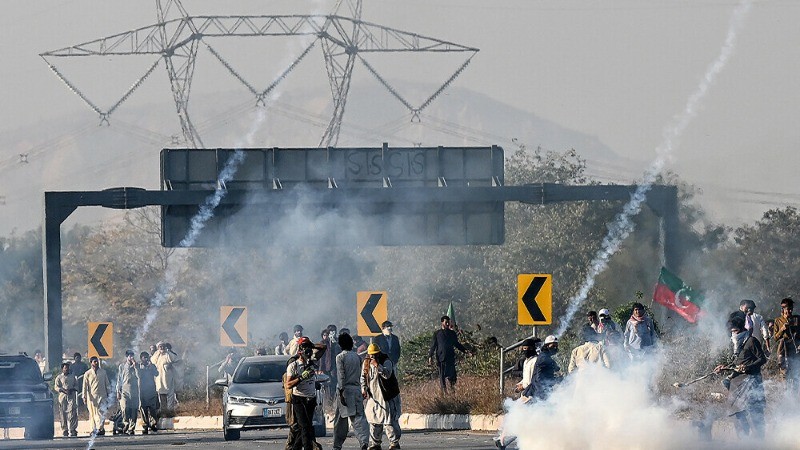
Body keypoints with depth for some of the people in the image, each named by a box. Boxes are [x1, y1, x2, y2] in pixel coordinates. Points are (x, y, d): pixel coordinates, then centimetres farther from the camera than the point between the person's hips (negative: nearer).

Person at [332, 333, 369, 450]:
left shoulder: (340, 357, -7)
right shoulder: (357, 357, 9)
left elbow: (341, 376, -13)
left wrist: (341, 393, -15)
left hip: (345, 389, -4)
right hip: (357, 389, 4)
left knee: (340, 419, 6)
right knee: (358, 417, -4)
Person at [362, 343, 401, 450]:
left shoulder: (386, 362, -12)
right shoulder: (366, 363, 6)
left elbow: (387, 374, -27)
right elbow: (363, 377, 16)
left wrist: (377, 366, -35)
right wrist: (364, 389, 3)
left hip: (387, 396, -6)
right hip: (373, 396, 6)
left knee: (389, 421, -8)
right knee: (374, 421, 10)